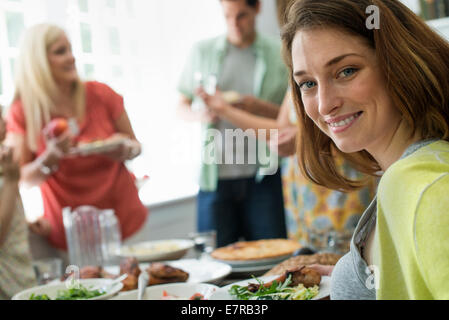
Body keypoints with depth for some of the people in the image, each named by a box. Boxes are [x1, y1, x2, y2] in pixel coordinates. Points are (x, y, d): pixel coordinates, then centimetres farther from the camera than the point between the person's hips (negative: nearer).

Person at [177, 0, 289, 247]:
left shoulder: (279, 55, 5)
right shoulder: (202, 52, 10)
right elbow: (182, 106, 14)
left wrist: (260, 107, -14)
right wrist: (200, 114, -8)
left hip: (263, 174, -1)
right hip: (216, 174, 1)